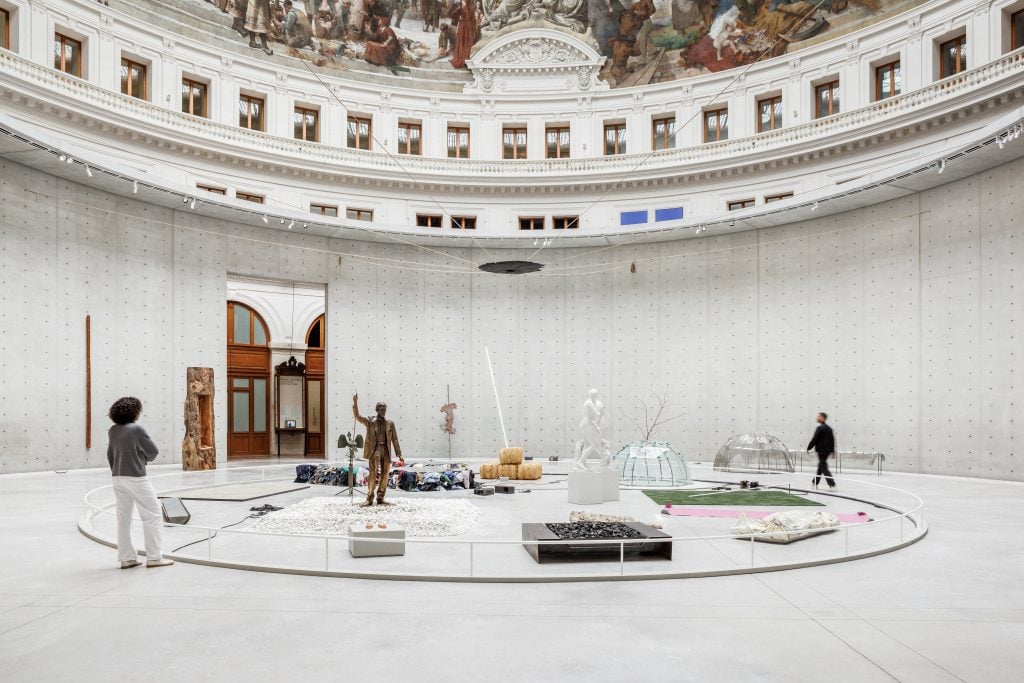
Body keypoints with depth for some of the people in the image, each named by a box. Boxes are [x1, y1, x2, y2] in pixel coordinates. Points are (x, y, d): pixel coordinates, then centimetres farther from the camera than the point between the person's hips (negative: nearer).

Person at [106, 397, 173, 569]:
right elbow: (153, 452, -9)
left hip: (118, 478, 7)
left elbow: (110, 455, 14)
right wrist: (145, 458, 13)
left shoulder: (112, 431, 5)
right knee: (152, 516, 2)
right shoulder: (136, 429, -15)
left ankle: (126, 558, 19)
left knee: (123, 518, 13)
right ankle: (154, 557, 4)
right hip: (135, 477, -7)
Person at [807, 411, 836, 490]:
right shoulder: (829, 428, 11)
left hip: (821, 450, -9)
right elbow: (832, 440, 14)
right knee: (820, 466, 18)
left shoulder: (820, 428, -15)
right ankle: (815, 483, 28)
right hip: (828, 450, 9)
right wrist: (832, 450, 20)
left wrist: (808, 448, -4)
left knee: (824, 468, -7)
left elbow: (814, 439, -14)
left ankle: (832, 485, -15)